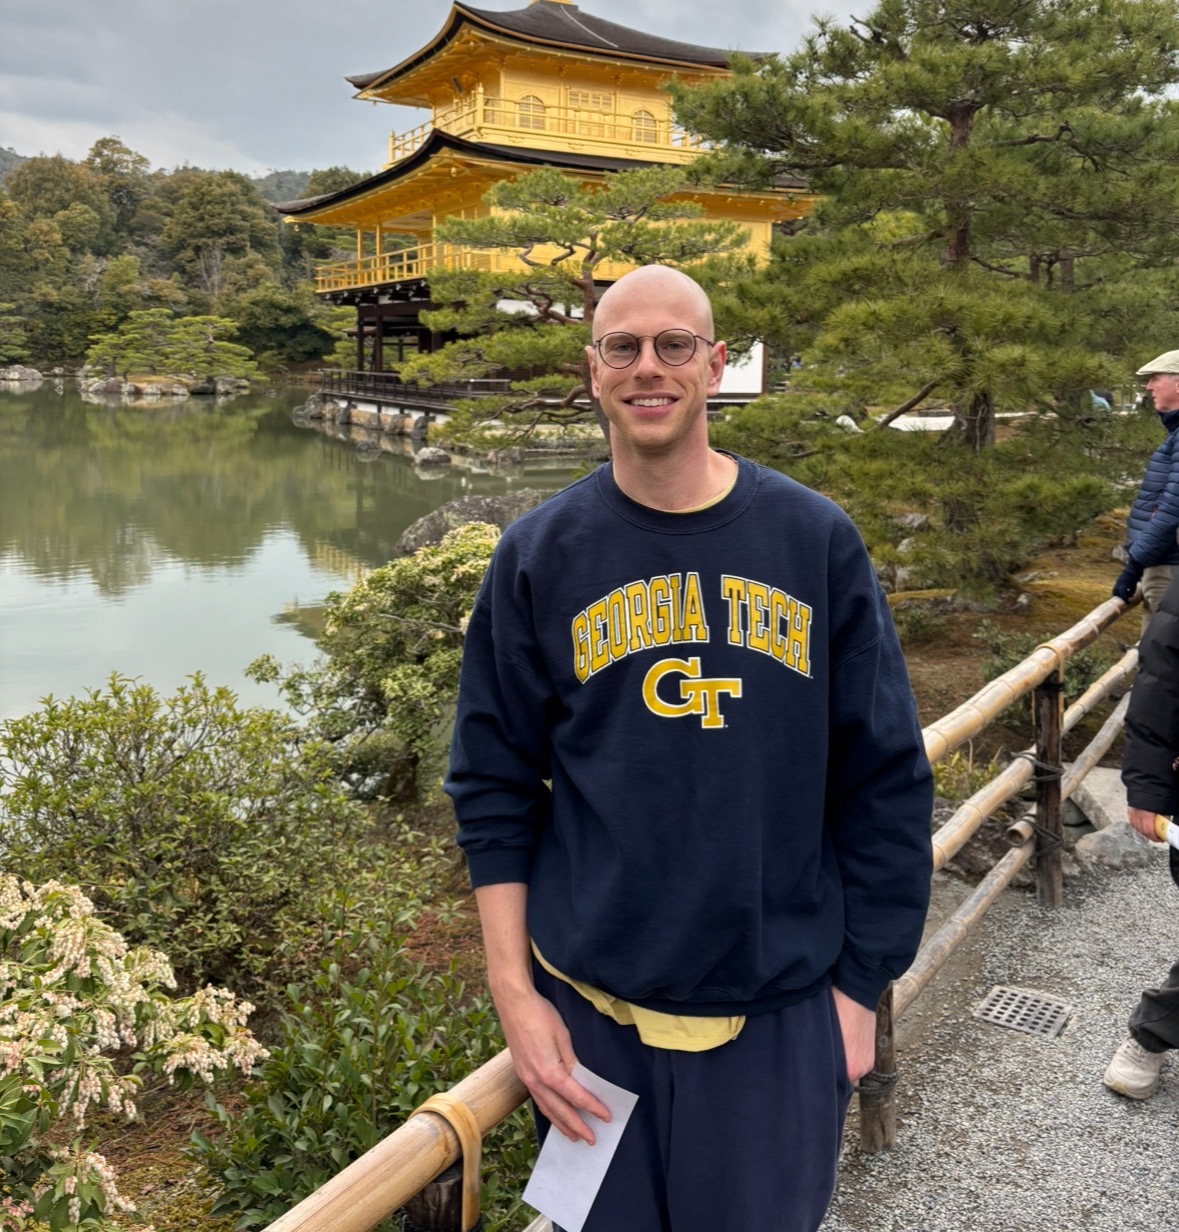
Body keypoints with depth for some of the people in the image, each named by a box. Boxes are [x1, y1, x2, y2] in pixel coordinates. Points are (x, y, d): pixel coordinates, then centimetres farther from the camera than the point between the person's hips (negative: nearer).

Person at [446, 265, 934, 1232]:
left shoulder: (816, 540, -4)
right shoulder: (539, 555, -3)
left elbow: (885, 779, 0)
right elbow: (493, 787, 0)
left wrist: (862, 987, 1)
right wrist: (514, 995, -4)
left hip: (781, 1014, 0)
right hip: (591, 1007, 1)